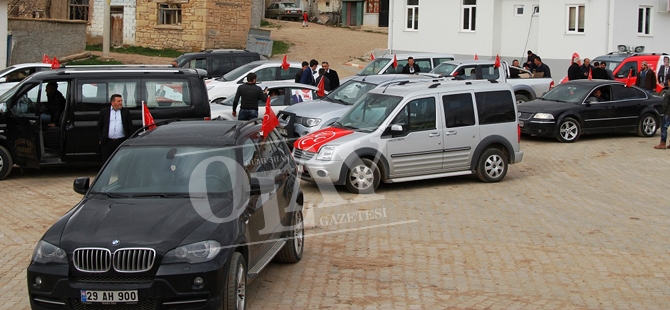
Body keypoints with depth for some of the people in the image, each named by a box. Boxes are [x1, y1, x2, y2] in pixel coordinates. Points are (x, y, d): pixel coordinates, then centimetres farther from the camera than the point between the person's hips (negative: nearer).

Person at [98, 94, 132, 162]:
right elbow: (99, 127, 9)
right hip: (108, 142, 0)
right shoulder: (104, 111, 7)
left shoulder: (126, 112, 8)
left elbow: (130, 127, 7)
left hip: (122, 142, 0)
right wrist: (100, 139, 3)